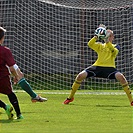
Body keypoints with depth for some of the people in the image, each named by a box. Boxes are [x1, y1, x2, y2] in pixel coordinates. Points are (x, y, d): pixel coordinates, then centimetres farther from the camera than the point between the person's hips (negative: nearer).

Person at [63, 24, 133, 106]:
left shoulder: (116, 46, 13)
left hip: (109, 68, -2)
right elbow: (90, 44, -2)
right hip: (97, 66, 2)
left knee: (121, 77, -31)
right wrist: (97, 36, -14)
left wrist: (107, 41, -24)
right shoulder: (100, 46, 18)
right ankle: (70, 97, 3)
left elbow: (114, 51, -13)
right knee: (80, 76, -15)